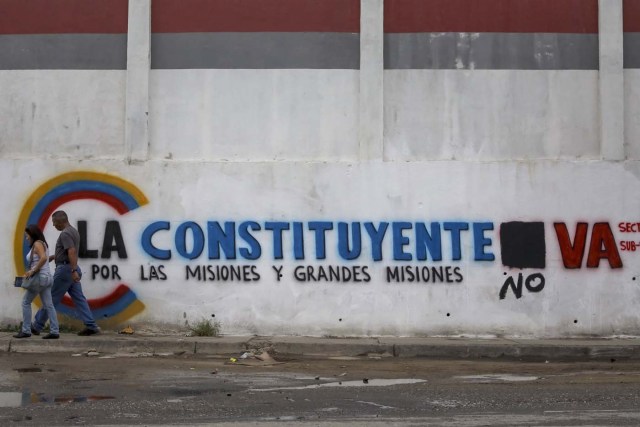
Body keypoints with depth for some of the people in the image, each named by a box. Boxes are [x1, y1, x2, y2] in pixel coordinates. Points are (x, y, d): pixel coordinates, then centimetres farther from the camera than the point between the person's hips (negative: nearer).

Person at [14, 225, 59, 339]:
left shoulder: (37, 244, -10)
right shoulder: (42, 244, 18)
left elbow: (43, 258, -26)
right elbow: (45, 259, 14)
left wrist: (33, 270, -21)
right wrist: (30, 272, 7)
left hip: (40, 277, -9)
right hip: (47, 278, 9)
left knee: (26, 302, 1)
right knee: (48, 305, 4)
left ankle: (26, 331, 3)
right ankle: (54, 331, 0)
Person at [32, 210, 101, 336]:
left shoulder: (65, 234, -15)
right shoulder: (74, 231, 16)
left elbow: (72, 252, -26)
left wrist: (74, 271, -32)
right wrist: (54, 256, 26)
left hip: (65, 269, -9)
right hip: (72, 270, 9)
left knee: (51, 298, -1)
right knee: (79, 298, 4)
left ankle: (37, 326, 8)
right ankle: (91, 326, -3)